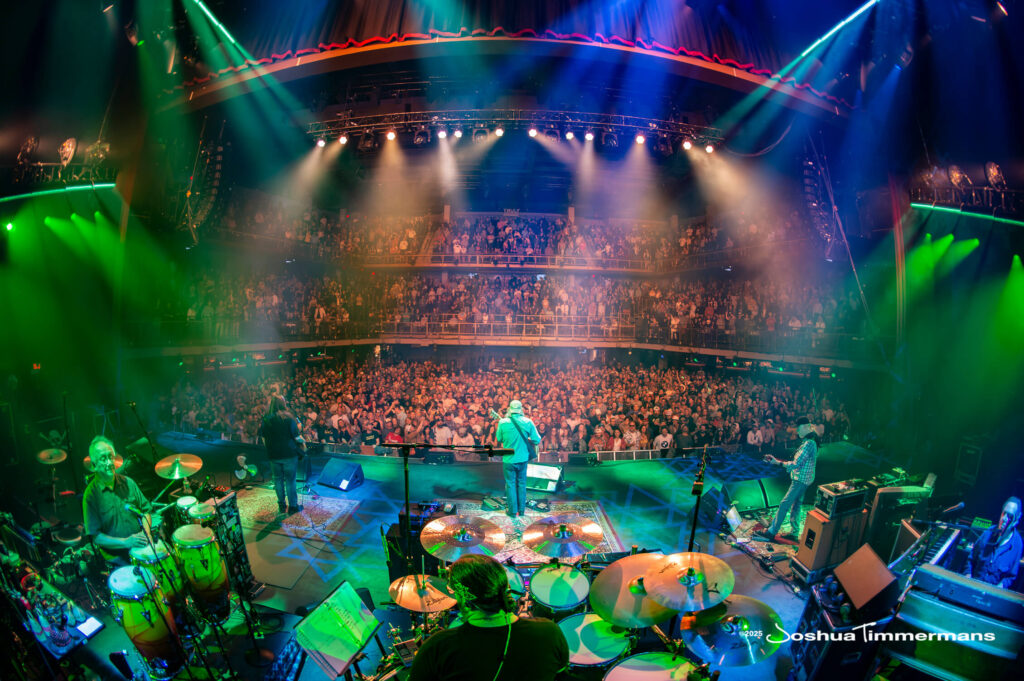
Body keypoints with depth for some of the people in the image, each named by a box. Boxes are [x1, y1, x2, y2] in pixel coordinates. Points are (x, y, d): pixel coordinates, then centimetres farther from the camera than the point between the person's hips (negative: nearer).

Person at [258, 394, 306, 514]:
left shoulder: (265, 420, -1)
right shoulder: (288, 418, -13)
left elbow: (263, 438, 7)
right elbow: (296, 437, -10)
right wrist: (303, 443, 9)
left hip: (273, 455, 4)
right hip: (289, 454, -3)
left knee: (278, 479, 16)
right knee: (290, 480, 5)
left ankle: (282, 506, 24)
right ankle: (293, 506, 12)